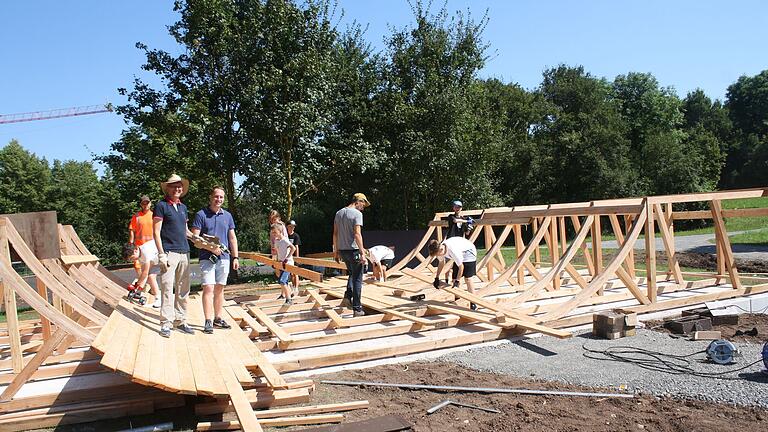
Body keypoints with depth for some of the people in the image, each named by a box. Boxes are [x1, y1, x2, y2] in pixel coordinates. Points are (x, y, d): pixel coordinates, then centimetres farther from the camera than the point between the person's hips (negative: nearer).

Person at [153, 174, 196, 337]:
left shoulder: (183, 207, 18)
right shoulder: (161, 206, -2)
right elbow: (156, 232, -6)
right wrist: (161, 254, -13)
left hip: (184, 252, 7)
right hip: (169, 253, -7)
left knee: (183, 290, 10)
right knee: (167, 289, -7)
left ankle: (180, 321, 18)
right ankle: (165, 324, 0)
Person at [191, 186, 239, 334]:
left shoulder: (227, 215, 11)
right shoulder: (201, 215, -3)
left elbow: (232, 238, 14)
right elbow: (195, 237, -7)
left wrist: (235, 257, 9)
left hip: (224, 258, 5)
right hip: (207, 258, -4)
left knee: (219, 289, 11)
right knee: (208, 288, -9)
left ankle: (217, 318, 20)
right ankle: (208, 321, -7)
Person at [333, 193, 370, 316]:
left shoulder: (338, 213, 12)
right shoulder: (357, 213, -10)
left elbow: (335, 234, 13)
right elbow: (357, 234, -18)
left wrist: (336, 251, 18)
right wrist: (362, 253, -18)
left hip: (342, 250, 7)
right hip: (353, 250, -7)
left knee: (351, 273, 28)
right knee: (357, 279, 0)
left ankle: (348, 296, 13)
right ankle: (357, 308, 2)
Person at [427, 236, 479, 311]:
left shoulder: (453, 250, -40)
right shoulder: (439, 250, -17)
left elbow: (461, 266, -30)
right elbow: (441, 263, 4)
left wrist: (457, 281, -25)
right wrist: (437, 278, 2)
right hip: (460, 255, 7)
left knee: (467, 278, -15)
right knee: (454, 279, 0)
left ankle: (473, 304, -11)